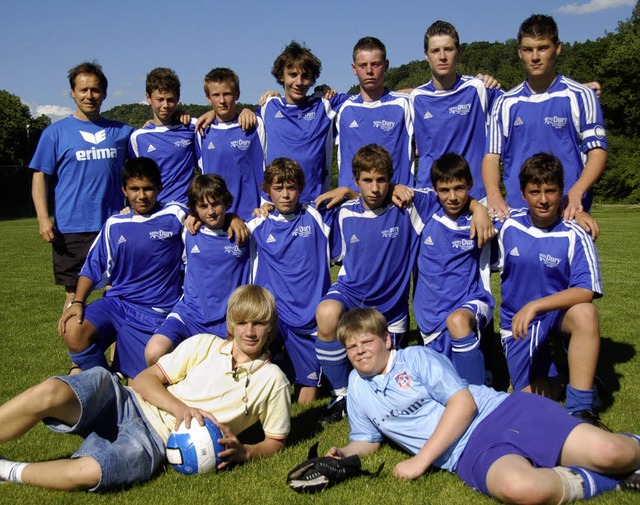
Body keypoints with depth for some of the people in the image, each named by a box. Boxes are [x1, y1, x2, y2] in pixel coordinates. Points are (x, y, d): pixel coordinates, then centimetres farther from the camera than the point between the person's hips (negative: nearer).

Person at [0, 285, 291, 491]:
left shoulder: (272, 380, 3)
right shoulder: (203, 344, 7)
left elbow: (276, 441, 9)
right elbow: (145, 379, 4)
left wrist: (243, 452, -13)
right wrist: (179, 407, -15)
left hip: (157, 443, -2)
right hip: (127, 405, 2)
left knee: (89, 472, -35)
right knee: (51, 393, -29)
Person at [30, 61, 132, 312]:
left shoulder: (121, 131, 10)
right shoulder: (56, 132, 3)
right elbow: (40, 177, 0)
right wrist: (43, 218, -11)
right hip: (71, 228, -2)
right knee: (74, 294, 6)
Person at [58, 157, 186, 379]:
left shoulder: (175, 216, 0)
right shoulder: (114, 225, 8)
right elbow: (93, 269, 9)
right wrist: (77, 302, -5)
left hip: (154, 313, -2)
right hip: (116, 302, 3)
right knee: (73, 331, -26)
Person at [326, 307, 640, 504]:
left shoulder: (416, 356, 2)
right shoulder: (357, 386, 17)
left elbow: (463, 402, -8)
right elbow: (366, 440, 26)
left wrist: (421, 460, -12)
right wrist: (344, 455, 1)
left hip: (502, 413, -2)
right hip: (469, 454, 2)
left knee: (609, 453, -25)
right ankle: (613, 478, -13)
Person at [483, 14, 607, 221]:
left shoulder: (581, 96, 3)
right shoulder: (505, 103, 10)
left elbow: (597, 151, -1)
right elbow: (491, 155, 6)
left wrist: (576, 192, -19)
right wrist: (493, 195, -14)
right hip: (516, 212, 2)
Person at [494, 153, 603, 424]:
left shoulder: (575, 236, -15)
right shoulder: (508, 226, -6)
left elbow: (586, 291, -23)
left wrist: (534, 306, -28)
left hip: (557, 313, -1)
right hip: (516, 321, 2)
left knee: (585, 313, -36)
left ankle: (580, 409, -26)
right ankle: (543, 375, 28)